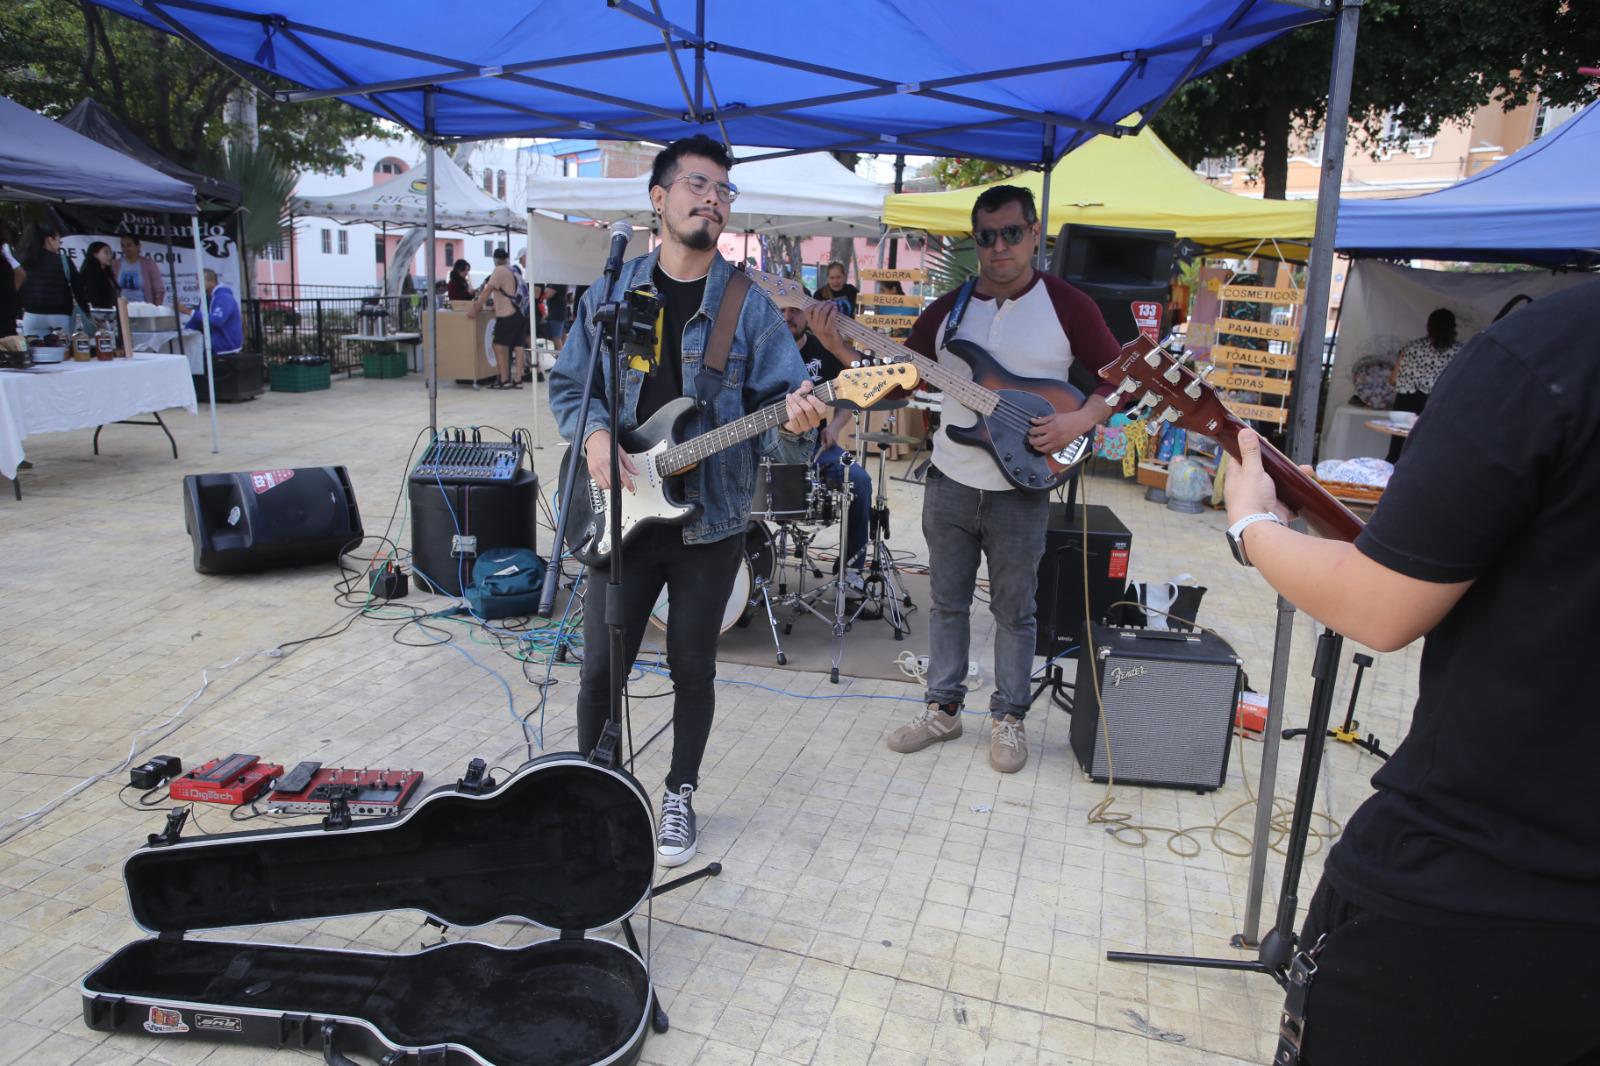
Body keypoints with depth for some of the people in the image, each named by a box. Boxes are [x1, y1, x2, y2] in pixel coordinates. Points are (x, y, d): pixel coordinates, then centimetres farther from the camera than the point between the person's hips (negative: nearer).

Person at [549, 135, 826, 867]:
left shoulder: (748, 304, 1)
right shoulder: (610, 294, 6)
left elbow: (780, 391, -5)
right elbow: (568, 385, 9)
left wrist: (794, 414, -28)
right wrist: (593, 435, -11)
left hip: (710, 517, -1)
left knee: (692, 668, 10)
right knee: (601, 667, 7)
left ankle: (679, 795, 31)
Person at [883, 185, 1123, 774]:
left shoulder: (1067, 305, -4)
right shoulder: (948, 309, 6)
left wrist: (1080, 420, -17)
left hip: (1021, 490, -3)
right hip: (949, 483, 3)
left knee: (1013, 611, 9)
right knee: (947, 603, 13)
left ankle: (1008, 719, 25)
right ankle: (943, 709, 28)